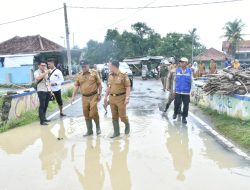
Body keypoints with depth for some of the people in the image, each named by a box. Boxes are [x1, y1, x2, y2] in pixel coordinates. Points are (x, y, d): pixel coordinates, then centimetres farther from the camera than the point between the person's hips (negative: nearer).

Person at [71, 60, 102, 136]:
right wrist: (73, 96, -4)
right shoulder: (79, 75, 5)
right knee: (86, 115, 8)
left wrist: (99, 94, -5)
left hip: (93, 96, -3)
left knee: (94, 113, -7)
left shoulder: (94, 73, -2)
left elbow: (99, 84, 0)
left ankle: (98, 127, 19)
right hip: (84, 97, 4)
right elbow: (76, 86, 4)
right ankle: (89, 130, 21)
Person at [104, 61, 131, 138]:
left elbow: (128, 87, -12)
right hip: (112, 98, 6)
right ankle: (116, 132, 19)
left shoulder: (123, 75, -11)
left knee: (122, 115, 1)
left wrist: (127, 98, -20)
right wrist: (106, 96, 13)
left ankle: (127, 125, 31)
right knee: (114, 116, 9)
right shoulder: (110, 75, 8)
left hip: (121, 98, -5)